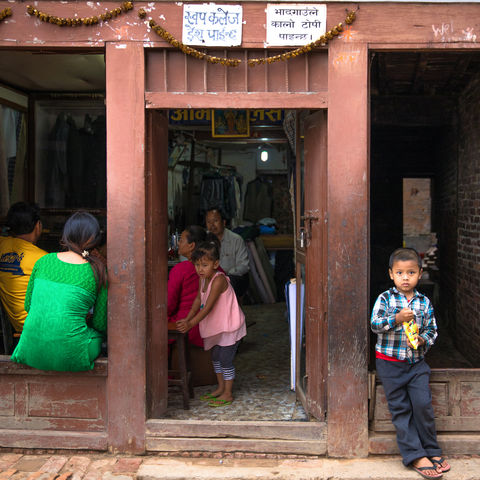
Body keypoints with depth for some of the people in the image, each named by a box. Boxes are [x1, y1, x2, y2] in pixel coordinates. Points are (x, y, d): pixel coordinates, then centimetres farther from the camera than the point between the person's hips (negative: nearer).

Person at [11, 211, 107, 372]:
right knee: (97, 333, 28)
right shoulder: (97, 272, -3)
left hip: (31, 354, 4)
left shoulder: (43, 261, 6)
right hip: (69, 358, -4)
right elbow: (101, 324, 3)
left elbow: (28, 306, 17)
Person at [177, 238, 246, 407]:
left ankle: (228, 394, 11)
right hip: (215, 326, 9)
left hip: (229, 326, -9)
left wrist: (190, 324, -27)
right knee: (216, 357, 18)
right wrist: (187, 319, 4)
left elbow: (208, 307, -29)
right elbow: (198, 299, 12)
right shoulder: (203, 278, -1)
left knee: (225, 359, -2)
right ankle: (221, 388, 34)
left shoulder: (218, 280, -28)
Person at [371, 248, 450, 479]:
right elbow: (375, 324, -14)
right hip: (390, 363, -1)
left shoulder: (424, 302, 3)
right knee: (400, 408, 0)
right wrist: (397, 318, -27)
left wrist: (422, 340, -11)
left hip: (417, 363, 2)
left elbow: (432, 330, 9)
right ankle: (416, 456, 6)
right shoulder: (384, 298, -4)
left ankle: (431, 451, 11)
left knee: (423, 404, -7)